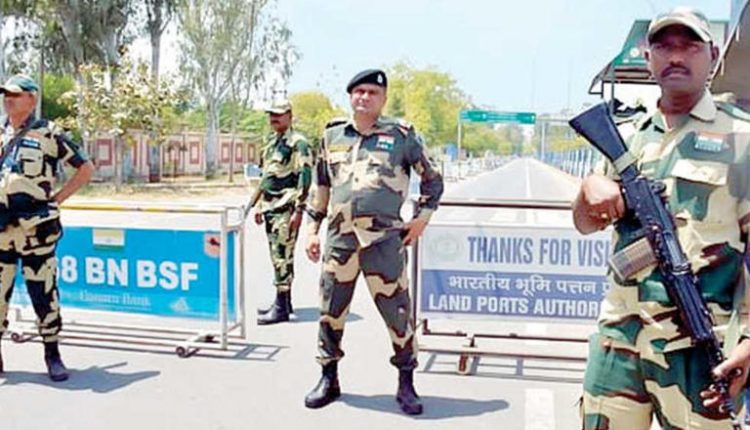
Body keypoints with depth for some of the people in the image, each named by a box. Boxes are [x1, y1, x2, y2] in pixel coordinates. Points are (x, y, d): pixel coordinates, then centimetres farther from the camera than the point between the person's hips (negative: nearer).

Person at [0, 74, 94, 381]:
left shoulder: (48, 134, 0)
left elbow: (86, 168, 4)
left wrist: (56, 198, 0)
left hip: (36, 229, -4)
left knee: (43, 293, 1)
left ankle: (52, 355, 13)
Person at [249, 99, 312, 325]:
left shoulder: (298, 143, -9)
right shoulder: (271, 143, 18)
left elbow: (305, 177, -15)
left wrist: (299, 209, -20)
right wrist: (259, 204, 21)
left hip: (286, 208, -9)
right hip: (271, 207, 9)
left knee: (282, 256, -10)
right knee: (278, 255, 13)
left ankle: (282, 307, -6)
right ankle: (284, 301, 23)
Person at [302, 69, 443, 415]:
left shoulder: (401, 136, 5)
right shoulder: (332, 136, 13)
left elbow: (432, 179, 13)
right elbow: (320, 187, 19)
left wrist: (422, 217, 4)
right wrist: (313, 229, 15)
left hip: (384, 239, -3)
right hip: (339, 238, 3)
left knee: (397, 311, 0)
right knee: (331, 311, 9)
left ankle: (406, 384, 17)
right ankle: (328, 379, 26)